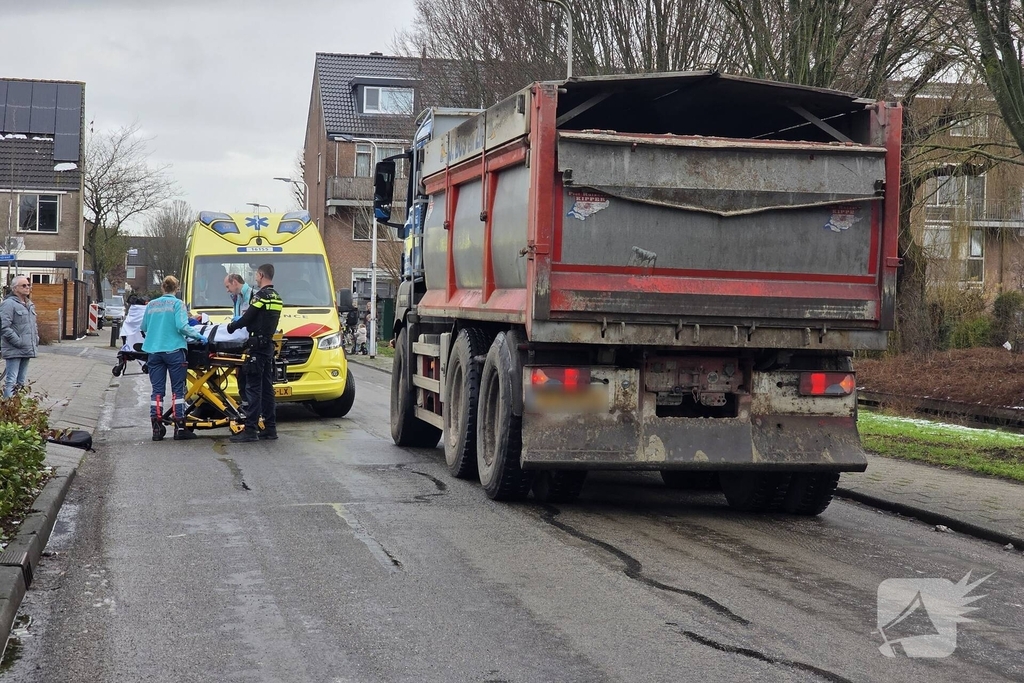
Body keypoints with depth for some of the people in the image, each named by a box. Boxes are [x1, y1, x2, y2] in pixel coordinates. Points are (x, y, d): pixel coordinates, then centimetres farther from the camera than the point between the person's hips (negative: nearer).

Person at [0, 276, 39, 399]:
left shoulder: (30, 305, 17)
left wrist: (36, 339, 13)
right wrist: (18, 342, -18)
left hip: (27, 350, 8)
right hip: (14, 350, -8)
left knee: (21, 382, 14)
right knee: (11, 381, -10)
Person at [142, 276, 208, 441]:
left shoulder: (151, 305, 12)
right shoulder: (177, 304, -2)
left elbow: (144, 328, 21)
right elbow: (182, 326, -13)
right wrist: (198, 336, -2)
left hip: (154, 351, 4)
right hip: (173, 350, -4)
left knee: (157, 390, 6)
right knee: (178, 390, 2)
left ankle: (157, 429, 5)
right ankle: (179, 428, 1)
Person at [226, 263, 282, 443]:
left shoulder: (261, 295, -13)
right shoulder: (277, 297, 15)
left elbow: (247, 318, -13)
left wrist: (232, 326, 4)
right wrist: (239, 323, 19)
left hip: (257, 347, -9)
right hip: (268, 345, 9)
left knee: (253, 387, -9)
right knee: (267, 387, 12)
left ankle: (250, 429, -11)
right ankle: (270, 427, 14)